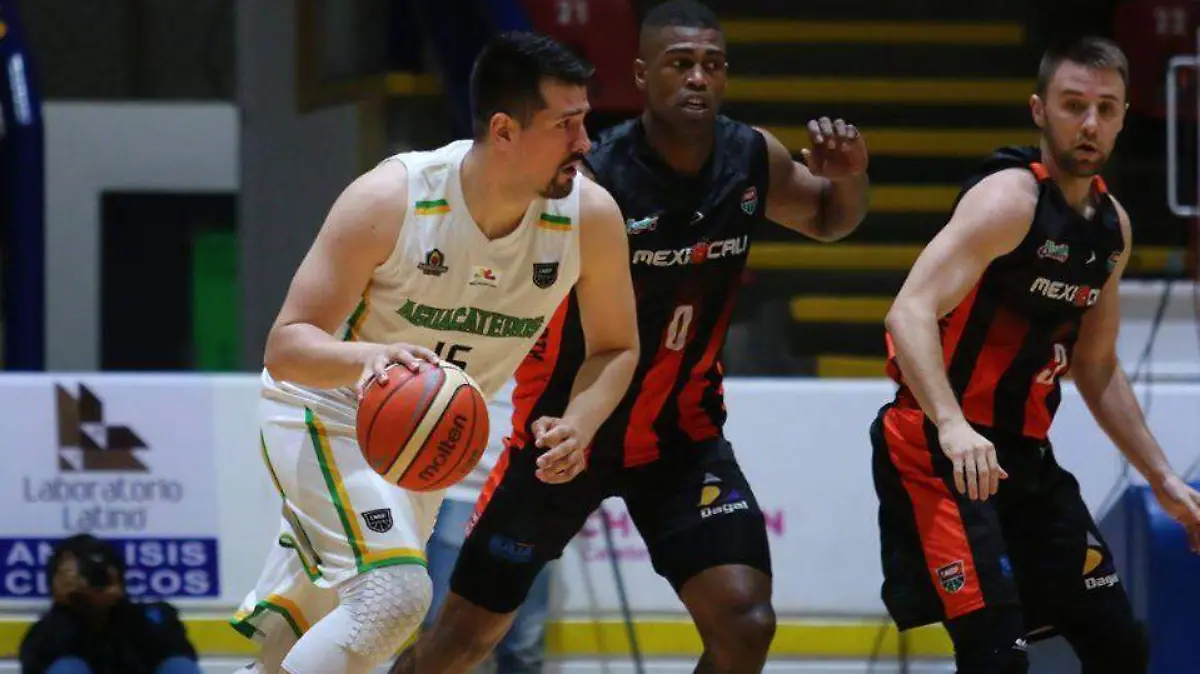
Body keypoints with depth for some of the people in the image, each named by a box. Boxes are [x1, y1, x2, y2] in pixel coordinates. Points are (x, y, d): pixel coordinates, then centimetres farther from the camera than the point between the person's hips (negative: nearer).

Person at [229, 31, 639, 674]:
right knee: (394, 593, -27)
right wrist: (368, 356, -48)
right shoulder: (390, 200, -28)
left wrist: (577, 427, -21)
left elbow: (616, 348, 1)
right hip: (326, 410, -6)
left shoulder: (591, 217, -17)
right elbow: (285, 345, -26)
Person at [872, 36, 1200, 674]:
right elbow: (910, 312, -28)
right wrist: (954, 428, -41)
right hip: (944, 453, -9)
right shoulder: (1009, 198, -16)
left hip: (1026, 456, 9)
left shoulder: (1110, 225, 11)